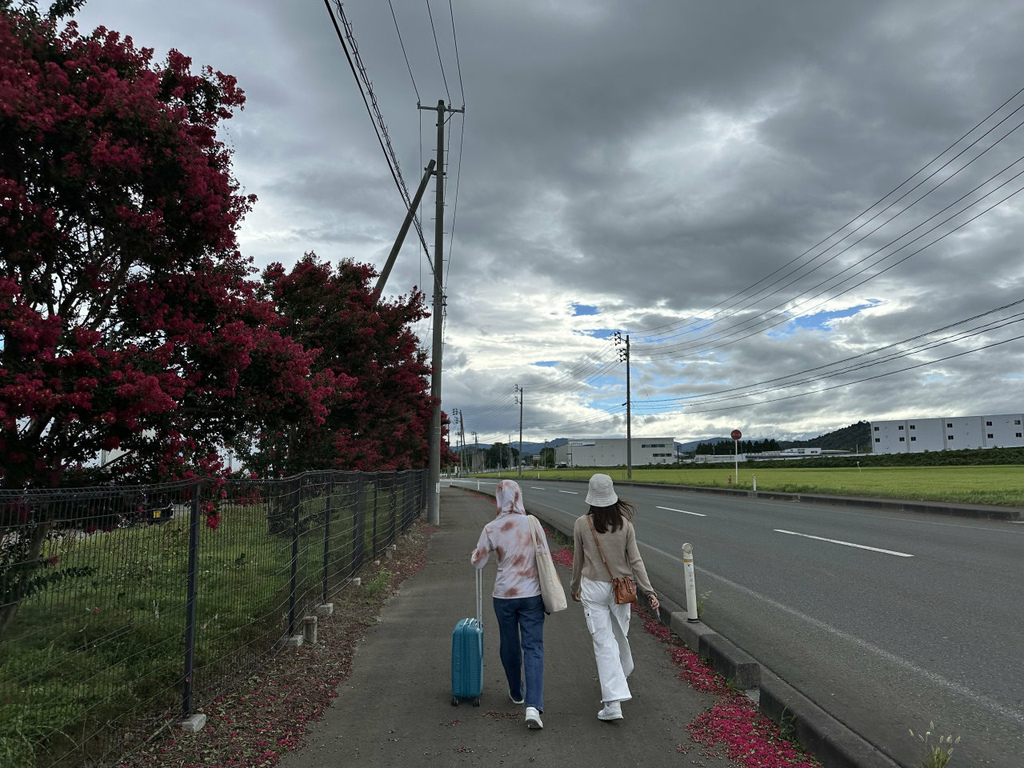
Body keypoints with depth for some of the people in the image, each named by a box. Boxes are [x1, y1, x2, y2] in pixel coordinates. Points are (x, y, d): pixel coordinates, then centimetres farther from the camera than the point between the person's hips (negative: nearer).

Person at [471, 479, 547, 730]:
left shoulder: (492, 529, -11)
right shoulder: (533, 523, -7)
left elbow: (478, 562, -2)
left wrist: (476, 553, 21)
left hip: (504, 595, 0)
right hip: (532, 594, 0)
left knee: (509, 645, 19)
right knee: (533, 648, 2)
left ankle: (516, 692, 38)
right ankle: (533, 706, -10)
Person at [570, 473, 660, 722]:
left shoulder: (582, 524, -9)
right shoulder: (625, 523, -5)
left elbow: (579, 560, 1)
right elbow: (635, 560, -6)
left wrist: (574, 587, 16)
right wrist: (648, 590, -3)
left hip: (593, 589, -2)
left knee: (603, 643, -1)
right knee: (620, 635, 23)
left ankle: (613, 702, -7)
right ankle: (621, 674, 48)